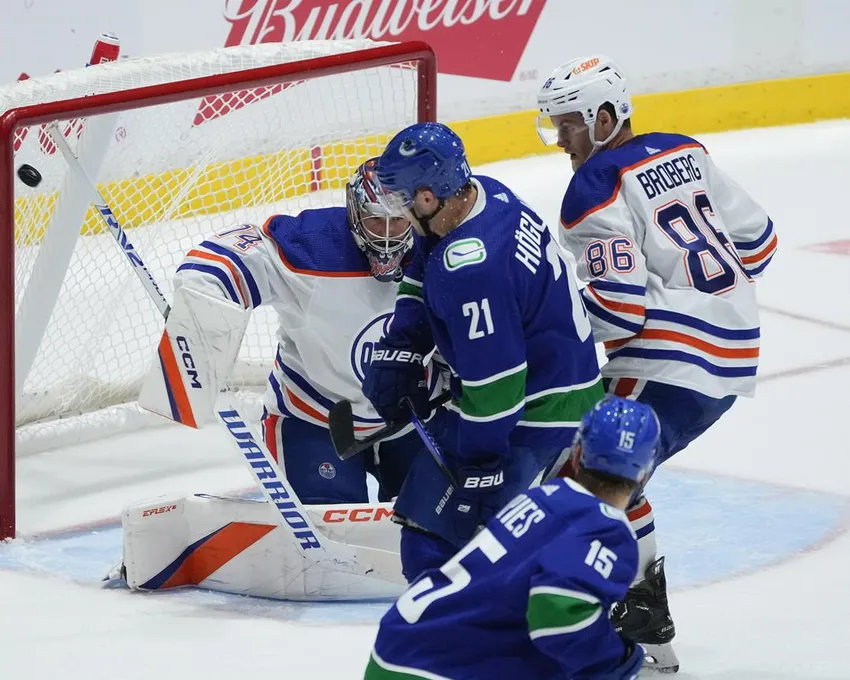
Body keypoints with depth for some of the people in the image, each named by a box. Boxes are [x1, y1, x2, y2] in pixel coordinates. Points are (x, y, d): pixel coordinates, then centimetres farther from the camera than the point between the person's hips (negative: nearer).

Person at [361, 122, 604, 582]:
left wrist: (479, 464, -18)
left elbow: (495, 378, -28)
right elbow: (422, 280, 14)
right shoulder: (483, 194, -2)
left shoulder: (470, 270, -32)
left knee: (434, 525, -6)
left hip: (530, 415, -10)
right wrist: (398, 351, 6)